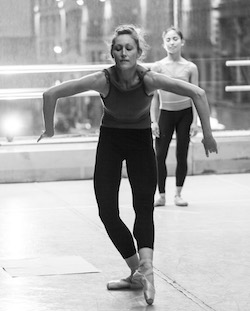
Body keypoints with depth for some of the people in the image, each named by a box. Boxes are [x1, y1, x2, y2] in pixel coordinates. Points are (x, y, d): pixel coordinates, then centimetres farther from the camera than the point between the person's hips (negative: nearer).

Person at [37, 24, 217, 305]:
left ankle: (145, 269, -34)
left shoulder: (149, 79, -26)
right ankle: (138, 273, 9)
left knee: (144, 206, -18)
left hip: (141, 140, -1)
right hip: (110, 140, 1)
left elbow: (197, 93, -28)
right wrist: (49, 130, -7)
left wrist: (207, 135, -24)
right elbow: (51, 94, -18)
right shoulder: (103, 80, -24)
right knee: (107, 212, -2)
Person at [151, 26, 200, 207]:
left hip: (185, 113, 0)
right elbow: (154, 97, 1)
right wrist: (154, 121, -3)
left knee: (182, 155, 3)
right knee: (159, 155, -5)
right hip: (165, 113, 0)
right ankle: (161, 195, 4)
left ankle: (178, 194, 14)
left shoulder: (190, 67, -3)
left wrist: (195, 121, -5)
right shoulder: (158, 67, -2)